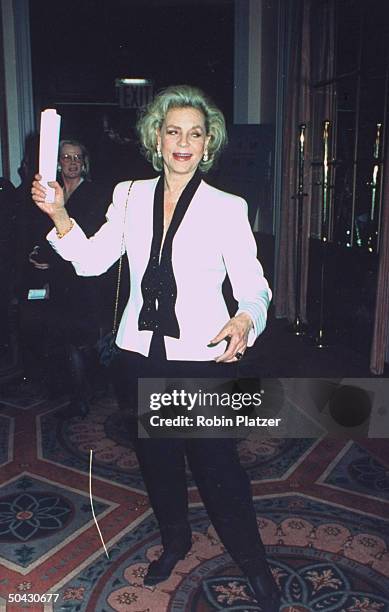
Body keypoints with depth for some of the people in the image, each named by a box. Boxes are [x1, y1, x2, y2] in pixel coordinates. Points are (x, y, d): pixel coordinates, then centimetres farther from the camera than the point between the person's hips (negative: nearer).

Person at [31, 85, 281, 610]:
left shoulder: (227, 208, -6)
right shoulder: (130, 196, 3)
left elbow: (253, 284, -6)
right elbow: (92, 260, 3)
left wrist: (245, 319, -27)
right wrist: (59, 215, -11)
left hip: (204, 354, -3)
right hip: (143, 351, 4)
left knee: (216, 462, 5)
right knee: (156, 454, 19)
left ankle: (254, 564, 32)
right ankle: (175, 540, 47)